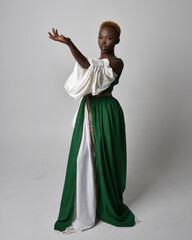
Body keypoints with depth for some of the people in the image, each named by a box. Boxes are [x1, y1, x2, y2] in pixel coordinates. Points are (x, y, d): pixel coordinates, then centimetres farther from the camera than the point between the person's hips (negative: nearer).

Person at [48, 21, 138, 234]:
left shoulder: (117, 63, -10)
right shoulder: (94, 61, 15)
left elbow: (87, 66, -28)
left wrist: (68, 42, -39)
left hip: (106, 113, -7)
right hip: (88, 112, 7)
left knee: (104, 158, 2)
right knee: (83, 158, 9)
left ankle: (108, 206, 23)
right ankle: (84, 208, 25)